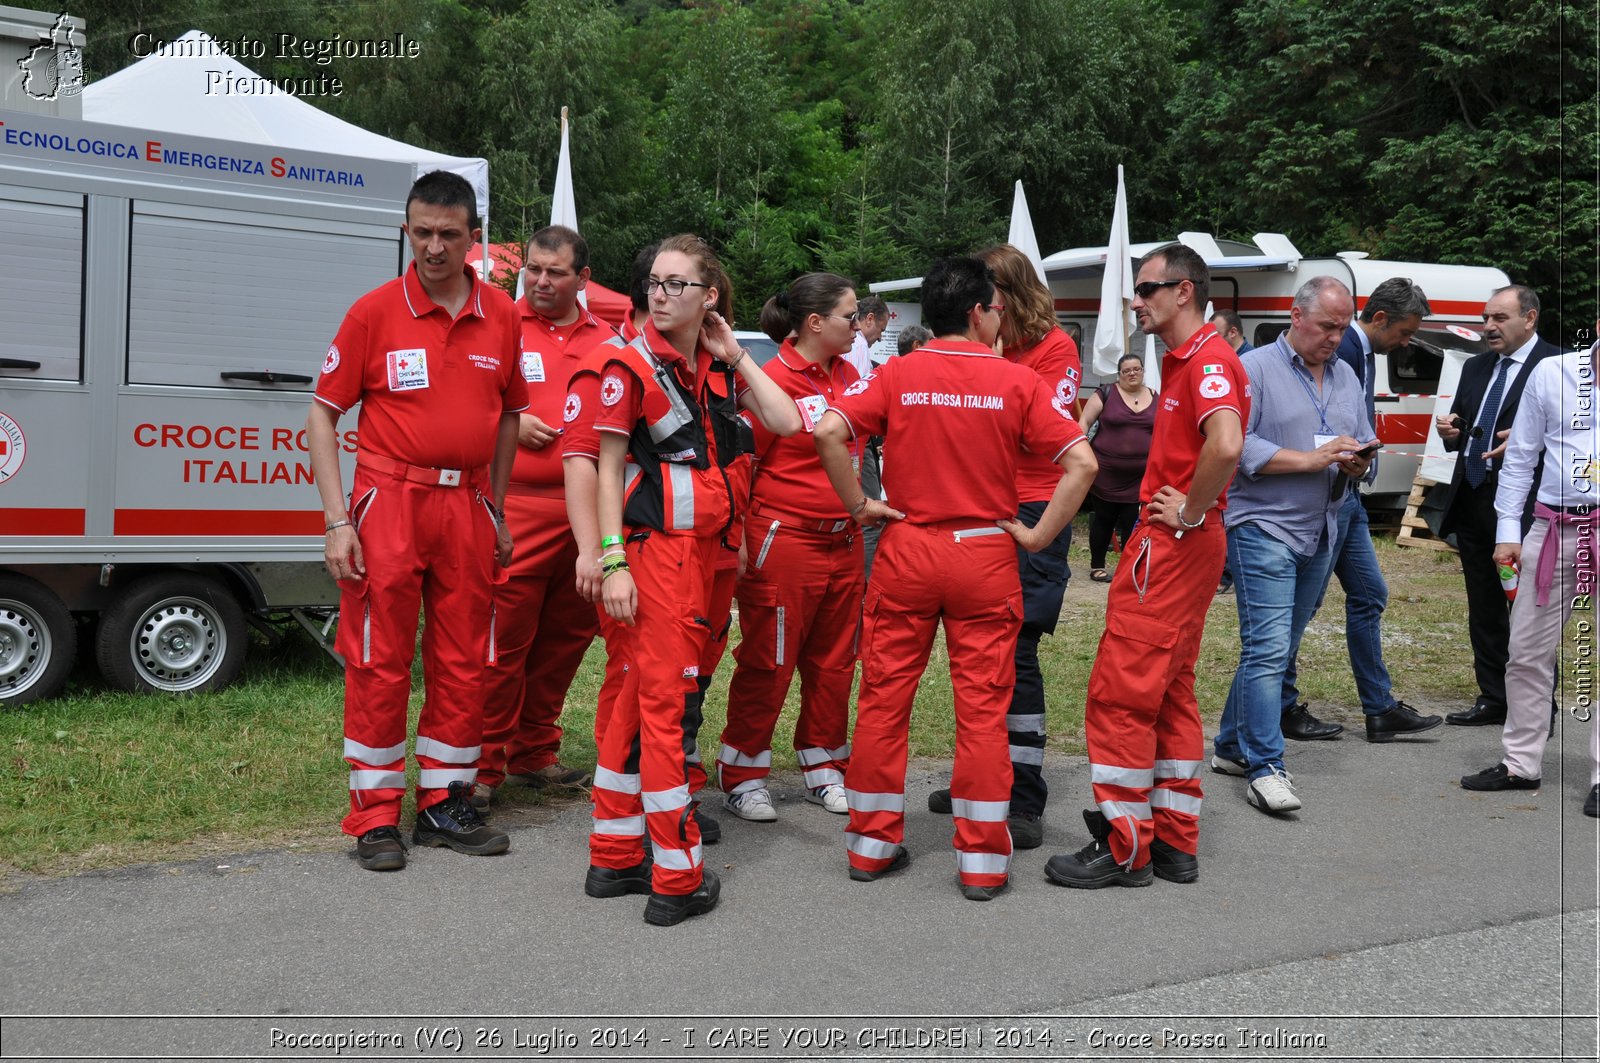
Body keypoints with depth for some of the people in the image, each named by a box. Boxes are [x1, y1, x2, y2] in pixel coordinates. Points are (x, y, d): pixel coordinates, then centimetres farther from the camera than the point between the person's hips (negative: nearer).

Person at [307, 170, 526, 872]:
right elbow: (323, 414, -2)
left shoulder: (500, 315, 7)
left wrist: (497, 513, 13)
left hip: (467, 507, 4)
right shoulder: (375, 311, -4)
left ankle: (445, 802, 23)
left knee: (463, 663, 9)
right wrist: (337, 519, -10)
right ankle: (375, 816, 12)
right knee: (380, 663, 1)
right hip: (391, 503, -3)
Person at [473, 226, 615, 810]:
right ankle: (483, 767, 5)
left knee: (565, 637, 13)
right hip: (518, 510, -5)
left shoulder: (605, 340, 13)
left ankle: (533, 755, 27)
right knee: (502, 641, -6)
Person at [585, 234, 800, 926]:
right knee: (663, 696, -5)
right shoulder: (632, 364, -6)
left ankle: (615, 857, 21)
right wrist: (612, 561, -15)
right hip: (656, 548, -7)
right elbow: (608, 468, -8)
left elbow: (786, 423, 2)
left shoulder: (716, 368, 11)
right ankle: (677, 880, 1)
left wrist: (735, 356, 2)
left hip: (704, 546, 7)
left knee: (644, 693, 12)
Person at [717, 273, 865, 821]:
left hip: (843, 543, 7)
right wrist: (740, 543, -15)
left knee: (833, 662, 15)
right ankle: (743, 776, 16)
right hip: (784, 543, -7)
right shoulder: (773, 378, -13)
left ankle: (824, 769, 29)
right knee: (767, 665, 2)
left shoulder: (848, 375, 9)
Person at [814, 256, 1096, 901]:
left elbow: (828, 432, -12)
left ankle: (872, 844, 20)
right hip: (986, 556, -1)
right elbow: (1081, 463, -10)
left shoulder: (897, 375, 0)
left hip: (906, 551, 1)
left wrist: (859, 505, -2)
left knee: (884, 697, 11)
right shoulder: (1017, 381, -3)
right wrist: (1039, 534, -3)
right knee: (982, 707, 5)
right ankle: (982, 860, 12)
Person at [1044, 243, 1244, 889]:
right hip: (1181, 545, 11)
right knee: (1169, 692, 14)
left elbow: (1226, 446, -33)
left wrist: (1188, 510, -21)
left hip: (1172, 545, -11)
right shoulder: (1181, 361, 17)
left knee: (1121, 690, -6)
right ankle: (1174, 840, 21)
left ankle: (1123, 849, 1)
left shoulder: (1208, 360, -15)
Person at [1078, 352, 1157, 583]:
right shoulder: (1106, 393, -2)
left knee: (1133, 524, -1)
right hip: (1106, 473, -2)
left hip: (1140, 477, 2)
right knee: (1104, 521, 7)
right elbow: (1084, 422, -3)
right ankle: (1097, 566, 21)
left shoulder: (1156, 399, 9)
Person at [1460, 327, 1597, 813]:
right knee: (1528, 653, 9)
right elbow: (1520, 457, 9)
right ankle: (1520, 764, 22)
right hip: (1552, 530, 2)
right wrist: (1507, 530, 6)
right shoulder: (1551, 373, 6)